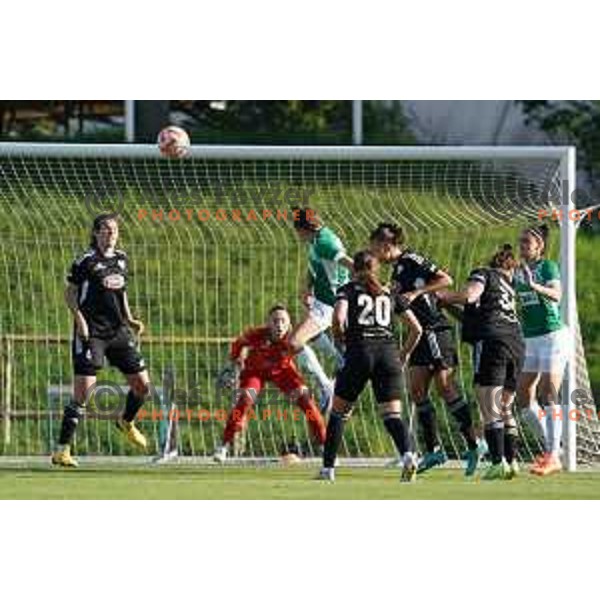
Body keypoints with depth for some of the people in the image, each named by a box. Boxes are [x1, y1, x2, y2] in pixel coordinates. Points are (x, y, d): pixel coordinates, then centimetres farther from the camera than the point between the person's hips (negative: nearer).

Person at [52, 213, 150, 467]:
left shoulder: (122, 259, 11)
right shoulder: (86, 261, -7)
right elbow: (70, 293, -3)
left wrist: (129, 320, 10)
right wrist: (79, 319, -17)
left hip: (118, 332, 6)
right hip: (91, 332, -6)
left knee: (142, 384, 6)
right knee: (83, 391, -11)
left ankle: (126, 422, 37)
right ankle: (62, 450, -6)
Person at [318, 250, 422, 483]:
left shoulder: (348, 290, 10)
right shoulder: (389, 294, 19)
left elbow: (338, 318, -10)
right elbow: (416, 328, 15)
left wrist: (341, 339, 10)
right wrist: (404, 355, 26)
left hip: (360, 352, -2)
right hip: (388, 352, 2)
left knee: (338, 413, 13)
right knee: (392, 415, -1)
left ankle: (328, 469, 10)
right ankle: (407, 455, -29)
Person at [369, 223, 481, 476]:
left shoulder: (412, 261, -10)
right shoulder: (397, 271, 18)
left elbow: (445, 280, -16)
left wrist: (416, 293, -19)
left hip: (435, 330, -10)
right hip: (422, 334, 10)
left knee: (445, 387, -12)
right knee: (417, 390, 4)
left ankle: (473, 445, -9)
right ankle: (433, 450, 7)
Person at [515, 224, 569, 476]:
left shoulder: (548, 266, -8)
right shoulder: (519, 271, 12)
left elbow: (556, 295, -27)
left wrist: (534, 285, -43)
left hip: (553, 335, -8)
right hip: (531, 339, 8)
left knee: (548, 395, -14)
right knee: (524, 396, 4)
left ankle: (553, 457, -14)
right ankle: (550, 448, 15)